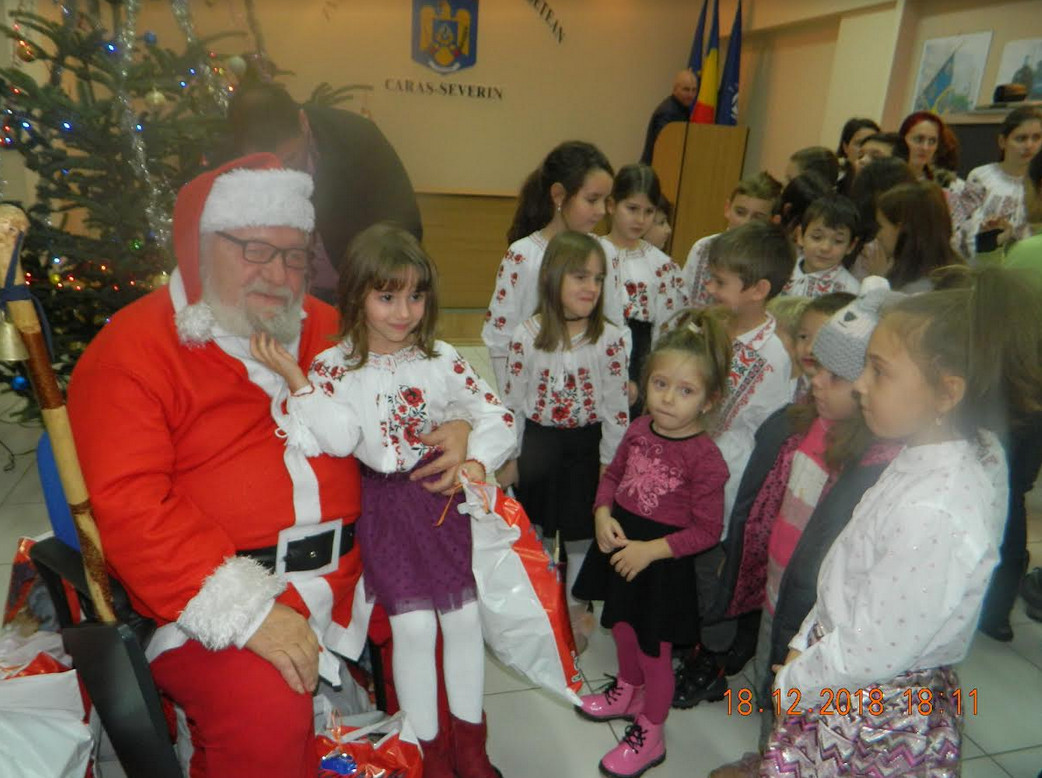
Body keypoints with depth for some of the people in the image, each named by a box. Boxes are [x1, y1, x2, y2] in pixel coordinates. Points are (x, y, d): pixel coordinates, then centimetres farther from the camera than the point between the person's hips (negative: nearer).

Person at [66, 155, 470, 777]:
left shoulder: (323, 328, 13)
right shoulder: (129, 351, -4)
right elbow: (130, 507, -12)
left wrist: (453, 425, 1)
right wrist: (244, 609, -20)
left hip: (353, 566, 6)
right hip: (217, 594, -5)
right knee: (266, 712, -30)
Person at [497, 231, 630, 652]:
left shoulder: (610, 338, -11)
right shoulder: (526, 335, -10)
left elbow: (617, 405, -7)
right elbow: (512, 400, -3)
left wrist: (610, 462, -6)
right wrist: (509, 457, 1)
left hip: (586, 447, -1)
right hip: (538, 444, 1)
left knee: (581, 534, 14)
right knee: (537, 532, 18)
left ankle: (576, 610, 38)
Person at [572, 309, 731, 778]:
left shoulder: (704, 458, -24)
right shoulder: (639, 429, -6)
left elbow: (706, 530, -19)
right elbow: (612, 475, 7)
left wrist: (651, 549, -24)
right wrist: (604, 515, -10)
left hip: (662, 564, -6)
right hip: (619, 547, 6)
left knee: (654, 650, 13)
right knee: (623, 629, 28)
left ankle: (650, 735, 38)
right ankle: (627, 693, 57)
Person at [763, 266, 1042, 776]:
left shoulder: (933, 514, -34)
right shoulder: (971, 450, -5)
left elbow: (870, 654, -25)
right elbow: (853, 575, 2)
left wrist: (792, 683, -8)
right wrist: (806, 642, 7)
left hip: (874, 720, -7)